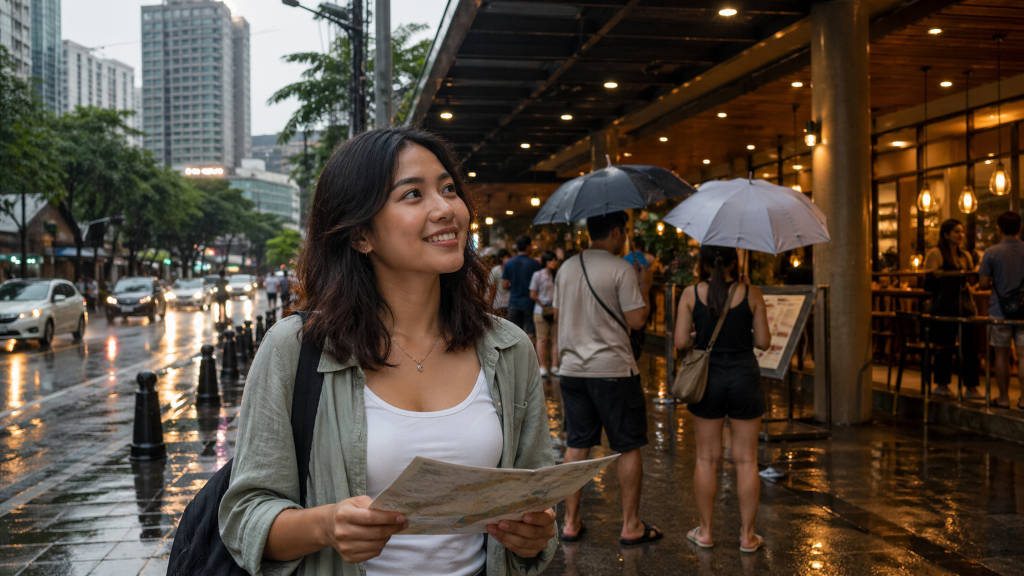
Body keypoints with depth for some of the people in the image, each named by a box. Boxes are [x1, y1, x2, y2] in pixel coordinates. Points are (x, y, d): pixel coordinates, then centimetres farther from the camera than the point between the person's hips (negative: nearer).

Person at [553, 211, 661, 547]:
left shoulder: (566, 268, 8)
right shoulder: (622, 270, -12)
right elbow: (636, 319, -12)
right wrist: (642, 288, 3)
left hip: (572, 368, 6)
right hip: (612, 369, -6)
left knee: (576, 445, 12)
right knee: (628, 447, 6)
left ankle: (571, 522, 17)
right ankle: (631, 525, 12)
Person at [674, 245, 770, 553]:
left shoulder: (691, 294, -5)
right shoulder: (751, 294, -5)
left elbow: (681, 342, -7)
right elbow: (763, 342, -4)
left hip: (707, 378, 1)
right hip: (744, 377, 0)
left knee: (707, 458, 10)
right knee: (746, 460, 7)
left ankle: (705, 531, 17)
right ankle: (747, 535, 13)